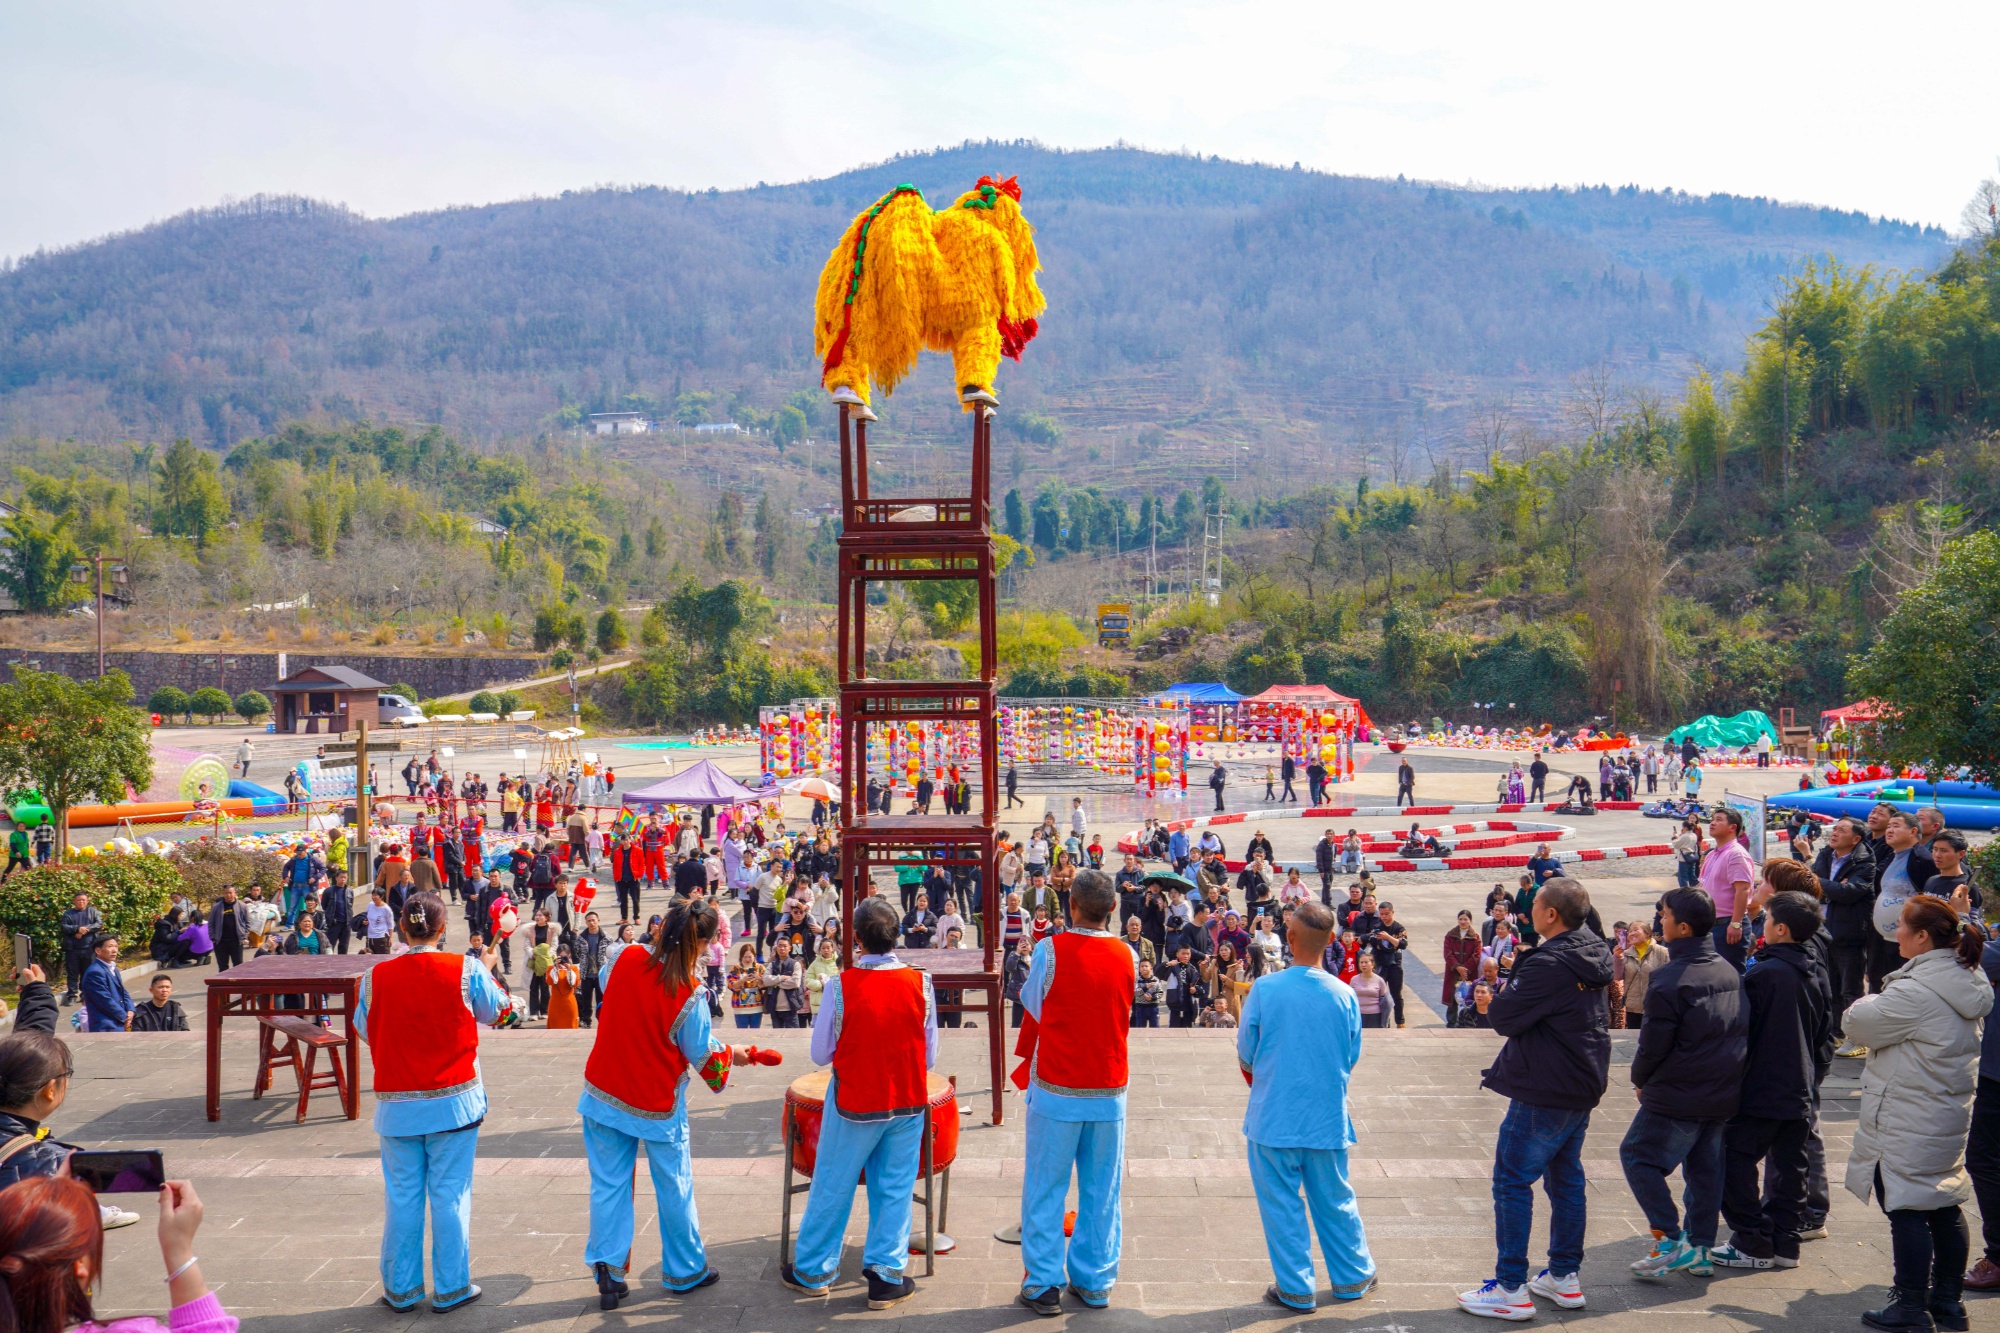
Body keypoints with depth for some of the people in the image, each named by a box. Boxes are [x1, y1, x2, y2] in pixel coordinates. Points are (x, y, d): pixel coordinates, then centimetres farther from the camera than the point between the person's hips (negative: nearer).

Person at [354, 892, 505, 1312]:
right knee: (450, 1195, 6)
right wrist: (486, 973, 25)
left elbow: (363, 1028, 10)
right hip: (454, 1101, -2)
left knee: (401, 1196, 11)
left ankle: (400, 1289, 21)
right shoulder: (466, 970, -10)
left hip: (397, 1106, 2)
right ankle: (450, 1288, 14)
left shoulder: (376, 976, -5)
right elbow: (494, 1010, 7)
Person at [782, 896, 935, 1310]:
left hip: (855, 1104, -1)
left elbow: (821, 1053, -7)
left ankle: (812, 1272, 27)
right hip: (909, 1104, 2)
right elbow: (930, 1055, -1)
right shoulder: (920, 983, -9)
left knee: (832, 1189, 13)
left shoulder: (842, 986, -16)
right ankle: (886, 1277, 17)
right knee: (894, 1191, 12)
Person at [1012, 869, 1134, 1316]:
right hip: (1109, 1090, 3)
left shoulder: (1051, 949, -12)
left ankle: (1043, 1286, 11)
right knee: (1101, 1191, 12)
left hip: (1057, 1090, -3)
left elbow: (1032, 1006, -1)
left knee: (1045, 1190, 7)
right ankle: (1094, 1284, 19)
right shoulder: (1127, 956, -2)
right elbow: (1126, 1014, 10)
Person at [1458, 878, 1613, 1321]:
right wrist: (1515, 982, 5)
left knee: (1512, 1181, -2)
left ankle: (1511, 1289, 0)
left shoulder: (1548, 965, -23)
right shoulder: (1594, 955, 6)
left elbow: (1505, 1018, -18)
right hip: (1583, 1086, 9)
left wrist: (1498, 992, 1)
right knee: (1566, 1178, 18)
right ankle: (1564, 1277, 26)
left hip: (1544, 1093, -9)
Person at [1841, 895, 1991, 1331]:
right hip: (1950, 1113, 9)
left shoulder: (1915, 992, -24)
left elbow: (1860, 1023, -15)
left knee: (1906, 1211, -1)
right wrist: (1883, 1005, 13)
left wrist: (1869, 1003, 4)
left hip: (1907, 1124, -9)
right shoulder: (1967, 982, 6)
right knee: (1944, 1207, 16)